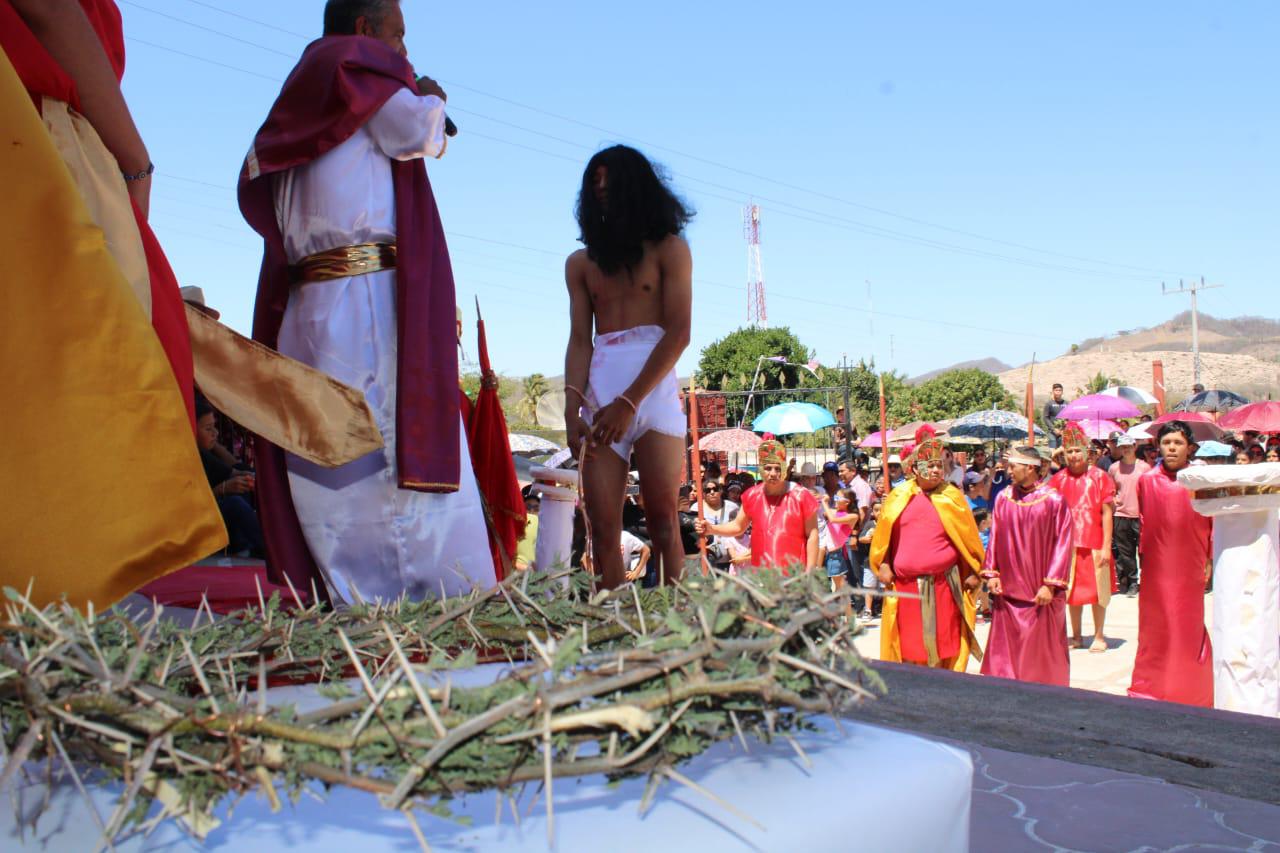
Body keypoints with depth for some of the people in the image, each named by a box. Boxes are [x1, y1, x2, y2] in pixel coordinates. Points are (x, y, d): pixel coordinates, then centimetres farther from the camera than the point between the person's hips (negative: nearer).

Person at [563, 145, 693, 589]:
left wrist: (629, 402, -13)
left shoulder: (668, 248, 6)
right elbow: (579, 341, 8)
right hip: (599, 394, 3)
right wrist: (573, 406, -10)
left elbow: (678, 333, -4)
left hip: (653, 389, -3)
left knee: (663, 522, -9)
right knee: (603, 528, -4)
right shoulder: (581, 262, 17)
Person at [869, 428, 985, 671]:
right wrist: (883, 565, 3)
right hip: (905, 584, 1)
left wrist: (972, 572, 4)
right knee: (909, 643, 6)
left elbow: (969, 536, 6)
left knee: (941, 640, 4)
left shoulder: (952, 497, 2)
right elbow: (883, 532, 10)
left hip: (943, 583, -1)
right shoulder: (899, 496, 4)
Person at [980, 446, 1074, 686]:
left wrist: (1050, 584, -12)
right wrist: (992, 574, 1)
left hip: (1040, 593, -3)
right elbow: (995, 538, 8)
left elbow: (1062, 544, -8)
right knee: (1006, 649, 6)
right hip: (1007, 588, 4)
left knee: (1041, 651, 5)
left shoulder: (1054, 500, -8)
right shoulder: (1003, 498, 4)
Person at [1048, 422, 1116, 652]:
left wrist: (1106, 545, -10)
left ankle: (1099, 636, 13)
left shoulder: (1099, 477, -3)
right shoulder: (1059, 479, 5)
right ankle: (1076, 636, 18)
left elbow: (1107, 513, -5)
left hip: (1094, 543, -3)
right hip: (1068, 543, 3)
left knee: (1097, 589, 3)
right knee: (1072, 590, 8)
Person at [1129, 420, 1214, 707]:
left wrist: (1211, 559, -1)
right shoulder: (1147, 481, 3)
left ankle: (1191, 692, 17)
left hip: (1189, 565, -1)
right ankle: (1153, 687, 14)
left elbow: (1215, 522, 2)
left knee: (1189, 627, 5)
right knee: (1156, 627, 4)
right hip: (1156, 567, 1)